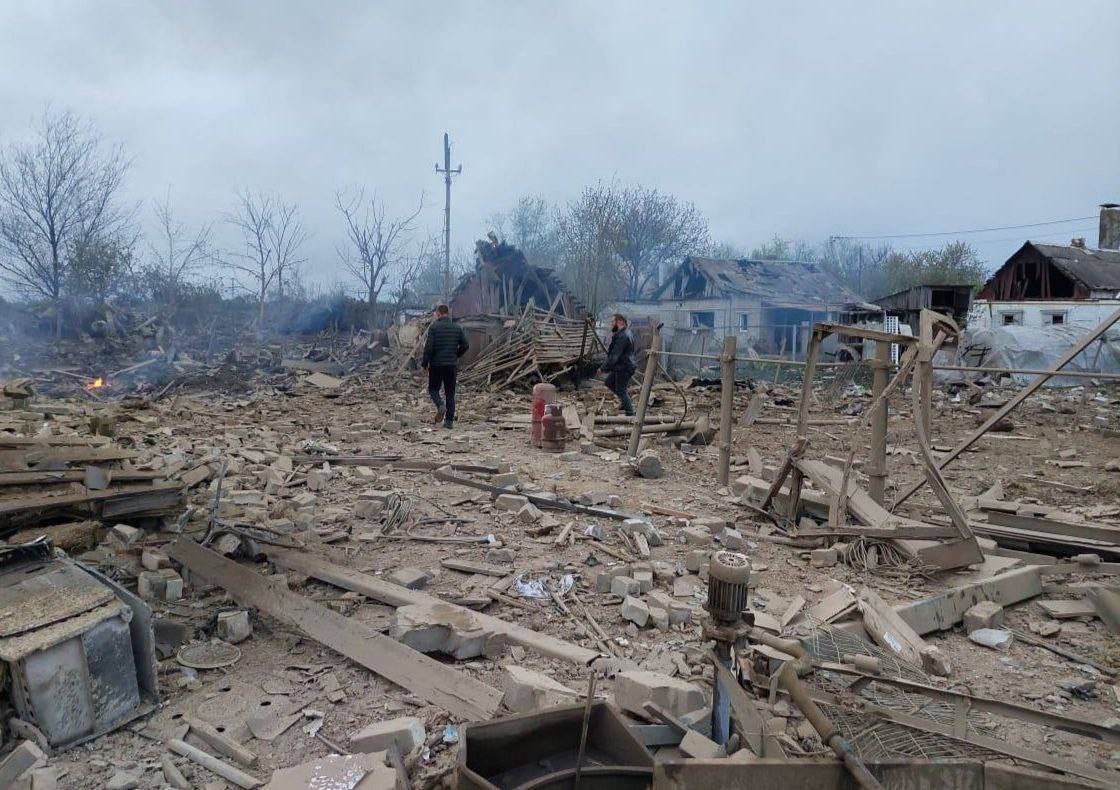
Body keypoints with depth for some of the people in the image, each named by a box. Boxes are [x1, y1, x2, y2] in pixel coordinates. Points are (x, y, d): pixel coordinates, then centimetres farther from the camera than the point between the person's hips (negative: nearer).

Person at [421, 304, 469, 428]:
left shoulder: (434, 327, -6)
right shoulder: (457, 328, 5)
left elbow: (428, 347, -11)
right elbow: (465, 345, 3)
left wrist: (424, 364, -3)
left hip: (436, 364, -3)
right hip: (451, 365, 3)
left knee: (433, 389, 14)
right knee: (450, 393, 8)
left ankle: (440, 404, -16)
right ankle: (449, 420, 4)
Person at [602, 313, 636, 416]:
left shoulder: (622, 336, -25)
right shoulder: (624, 333, 10)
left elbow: (614, 355, -26)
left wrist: (604, 367, -21)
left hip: (624, 368, -10)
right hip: (620, 366, 10)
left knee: (620, 390, 1)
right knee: (609, 382, 20)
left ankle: (630, 413, 9)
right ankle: (625, 400, 29)